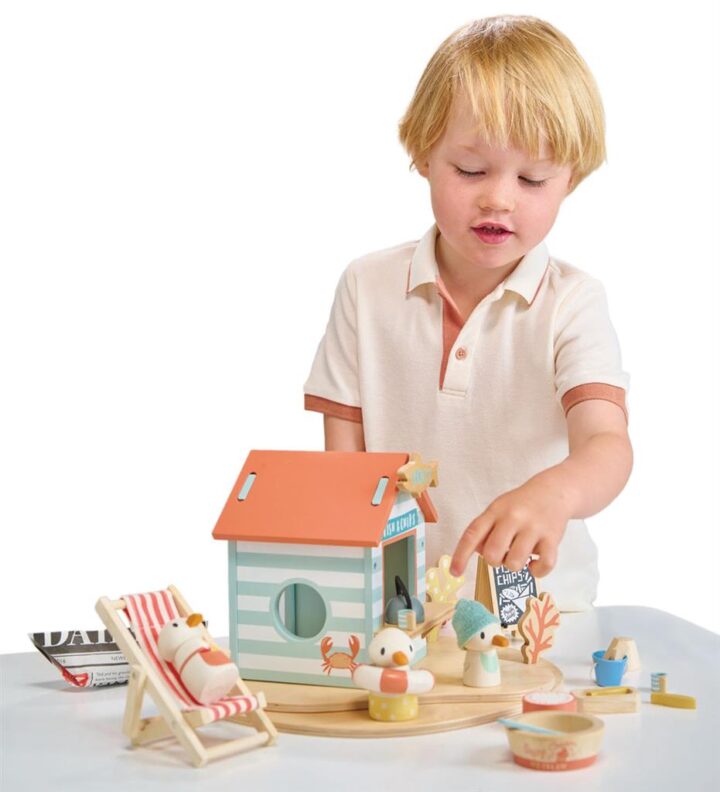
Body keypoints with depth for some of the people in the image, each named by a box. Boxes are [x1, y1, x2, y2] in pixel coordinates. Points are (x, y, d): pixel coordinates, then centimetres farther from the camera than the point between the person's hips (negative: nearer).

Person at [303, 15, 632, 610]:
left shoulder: (571, 303, -3)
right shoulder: (368, 288, 4)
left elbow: (607, 443, -17)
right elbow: (342, 455, 7)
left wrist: (554, 492, -40)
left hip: (538, 599, -1)